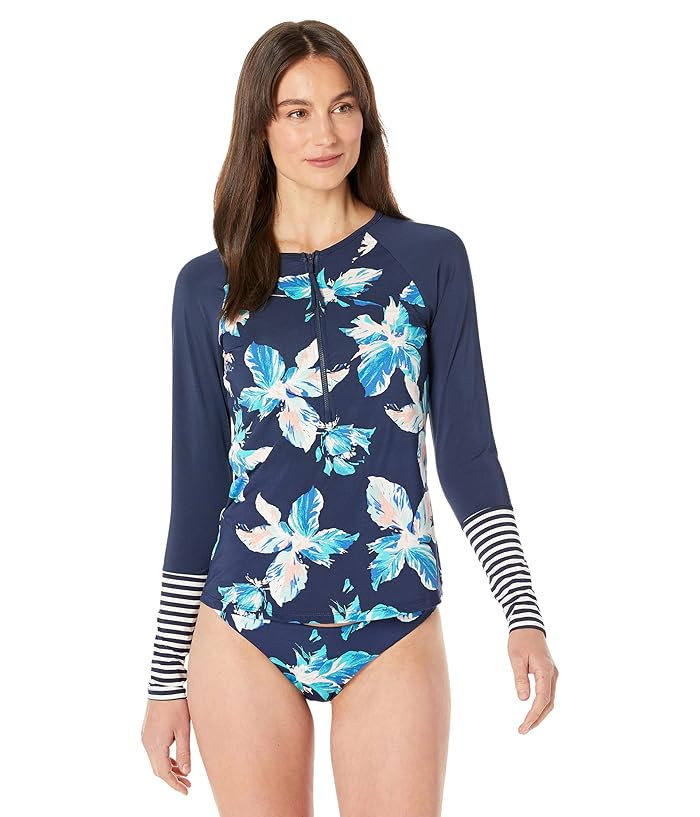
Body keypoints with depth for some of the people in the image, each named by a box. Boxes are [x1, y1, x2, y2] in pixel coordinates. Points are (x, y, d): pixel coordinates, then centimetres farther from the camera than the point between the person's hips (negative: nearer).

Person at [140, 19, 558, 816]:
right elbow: (198, 483, 7)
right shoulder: (209, 286, 5)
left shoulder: (430, 259, 2)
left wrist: (524, 614, -7)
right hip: (243, 629, 1)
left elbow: (466, 452, 2)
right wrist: (166, 677, 6)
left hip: (393, 629, -1)